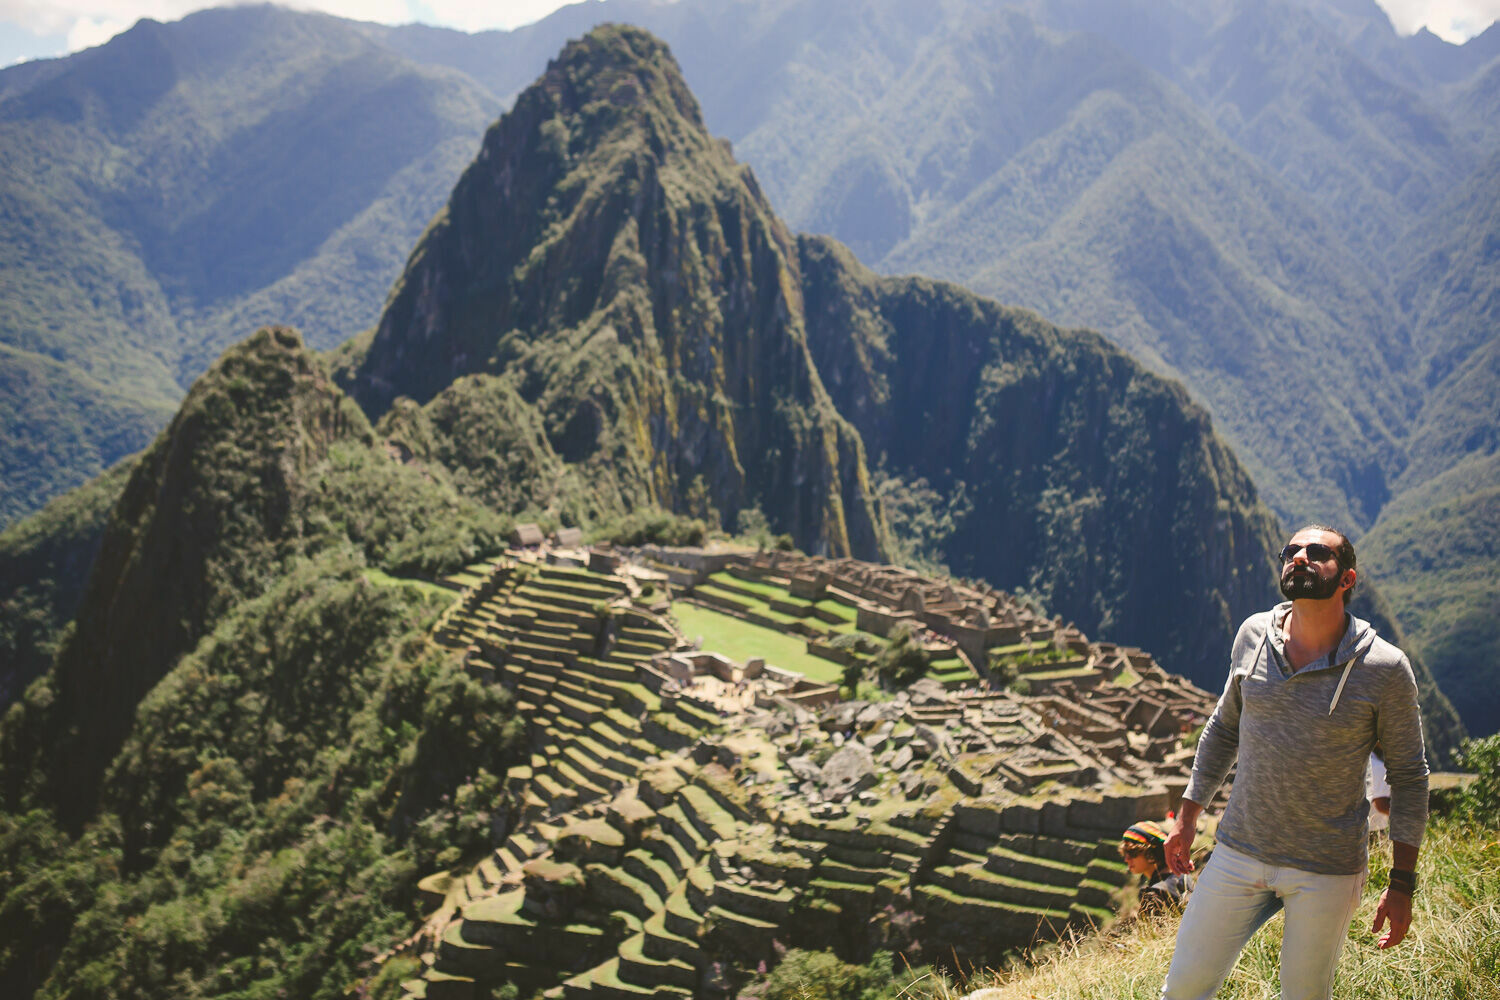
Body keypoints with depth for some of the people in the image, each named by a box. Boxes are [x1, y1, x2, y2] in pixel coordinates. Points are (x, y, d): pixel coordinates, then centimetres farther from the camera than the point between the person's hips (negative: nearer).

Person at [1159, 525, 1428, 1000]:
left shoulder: (1385, 669, -12)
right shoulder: (1254, 635, -2)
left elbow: (1408, 775, -3)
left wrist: (1402, 885, -3)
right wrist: (1188, 815, 14)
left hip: (1328, 872, -3)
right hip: (1239, 852, 3)